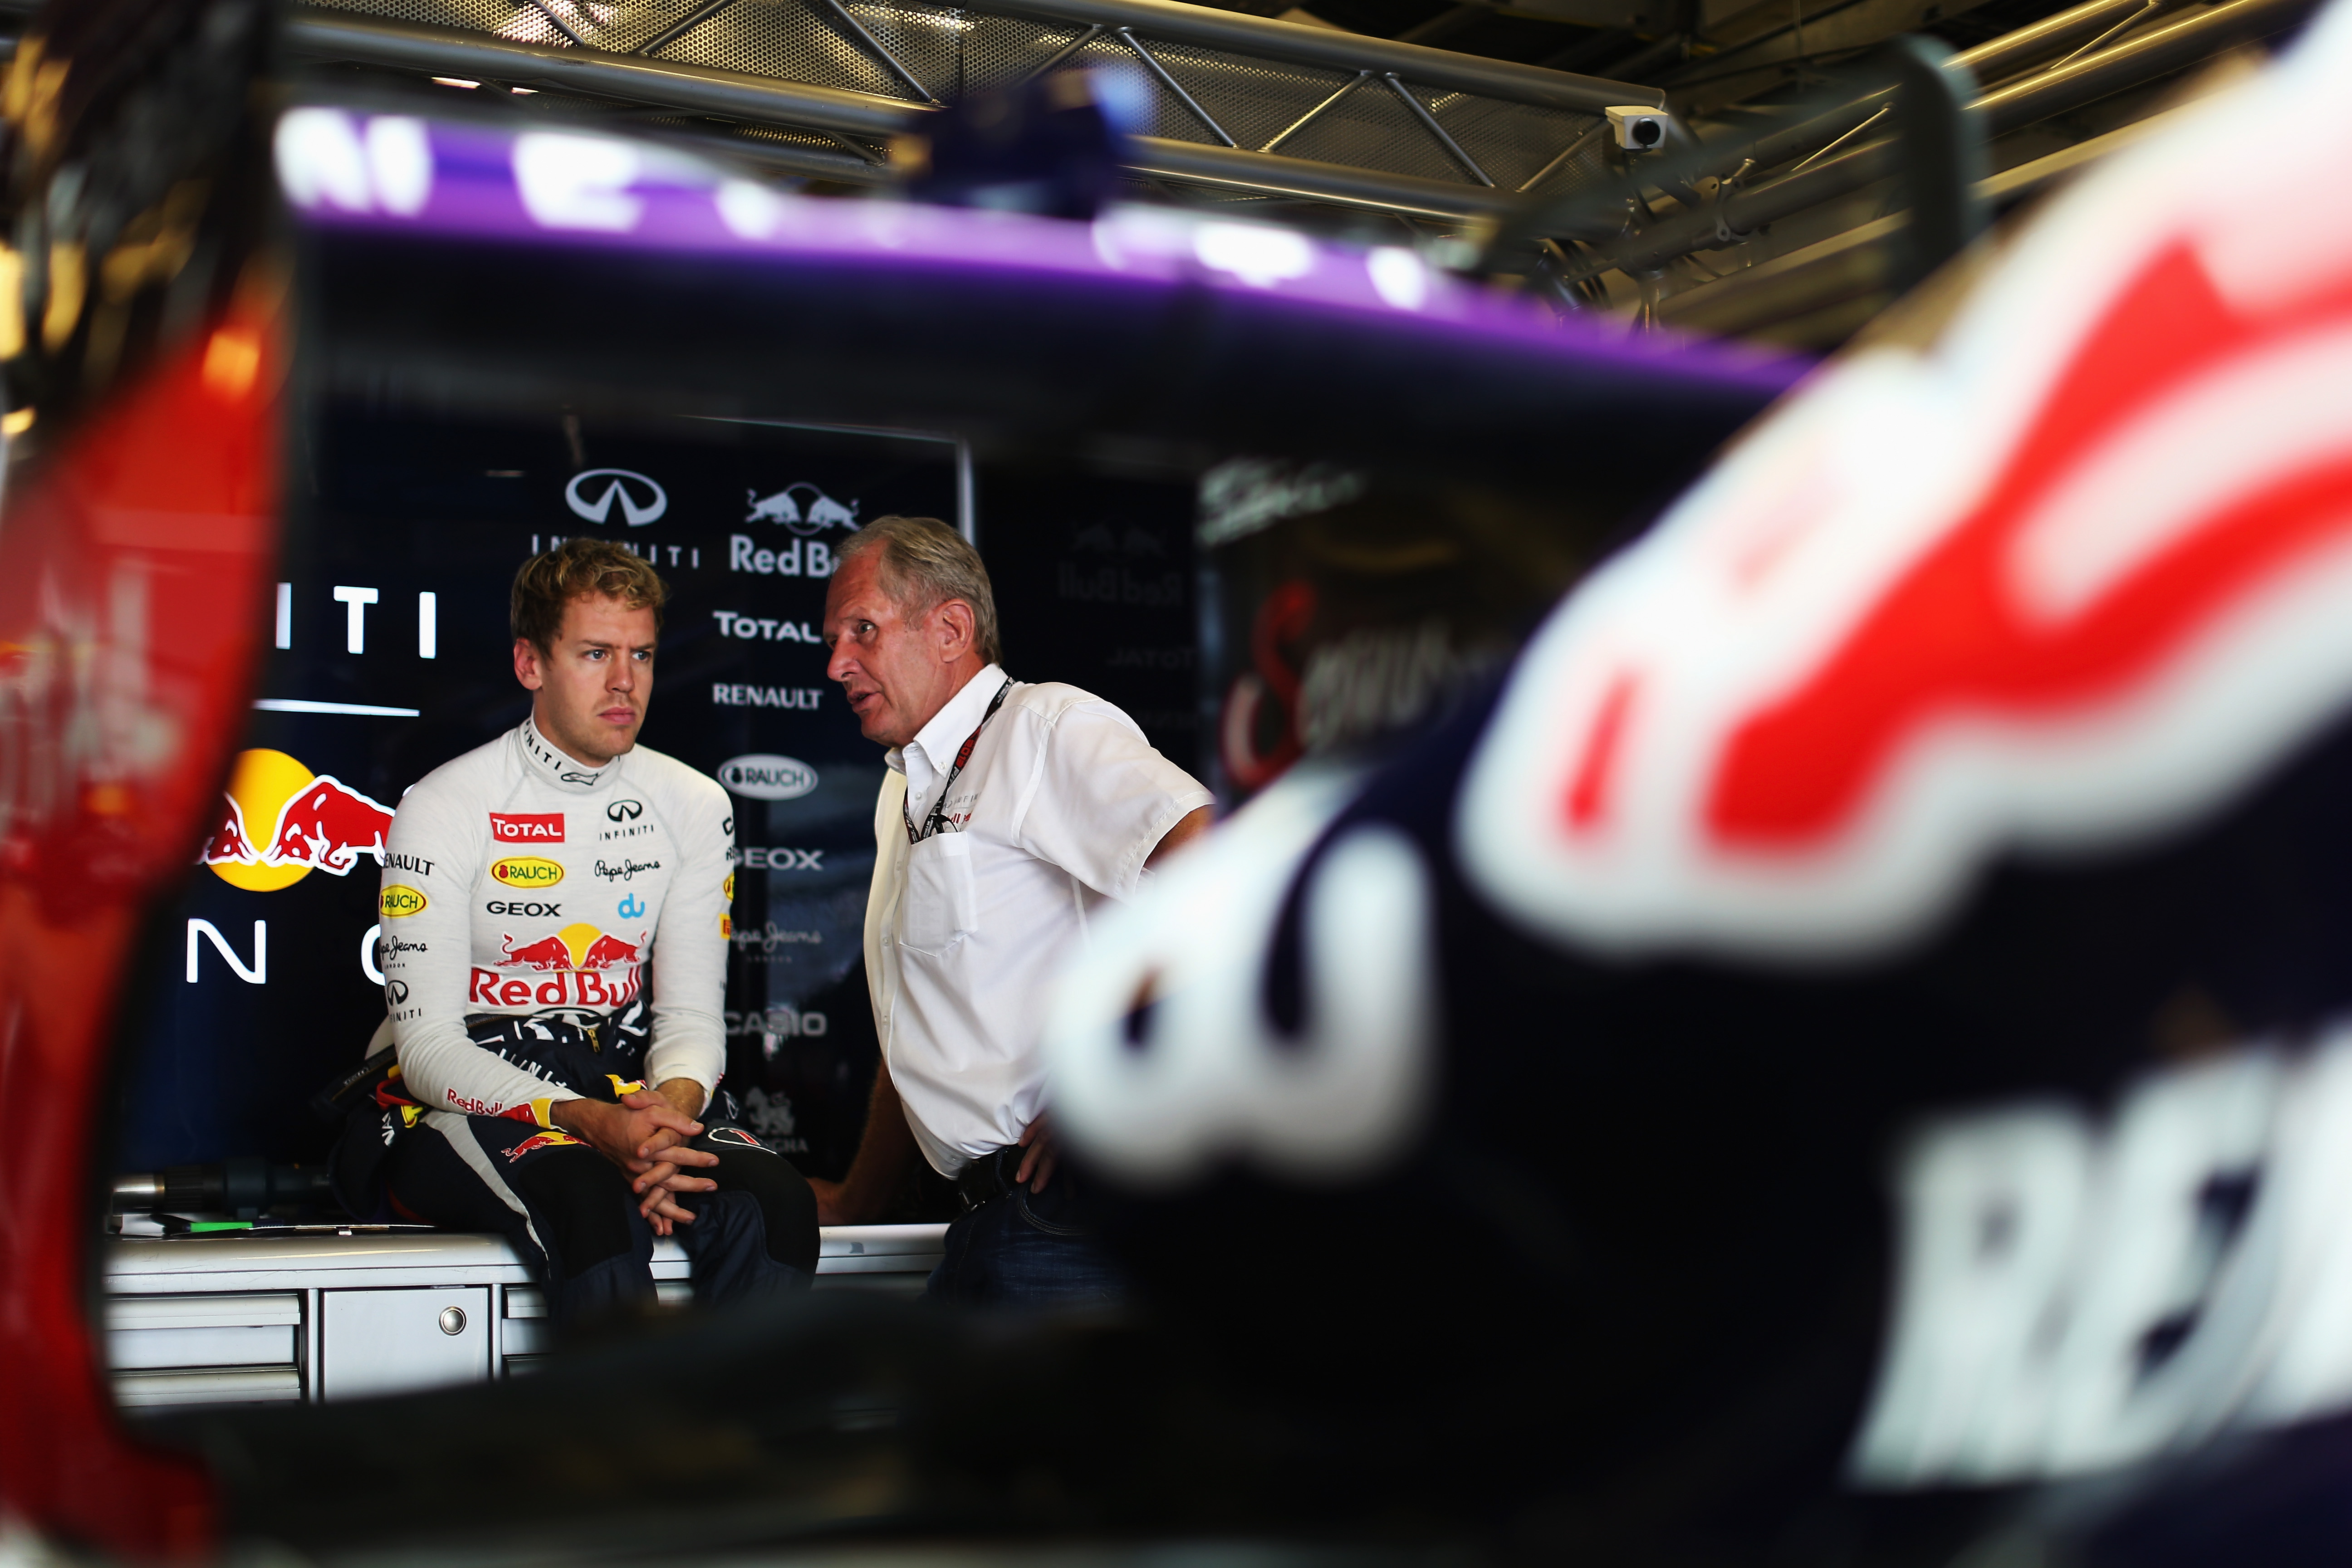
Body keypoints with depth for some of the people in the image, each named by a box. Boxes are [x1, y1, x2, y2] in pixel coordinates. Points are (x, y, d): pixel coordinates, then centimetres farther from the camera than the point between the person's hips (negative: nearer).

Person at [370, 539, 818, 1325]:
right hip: (472, 1107, -4)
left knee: (771, 1201, -29)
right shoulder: (443, 810, -6)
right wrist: (589, 1122, -27)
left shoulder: (694, 806, 7)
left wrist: (674, 1104, -19)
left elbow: (691, 1014, 6)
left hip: (629, 1102, 4)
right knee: (599, 1206, -38)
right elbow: (428, 1049, -11)